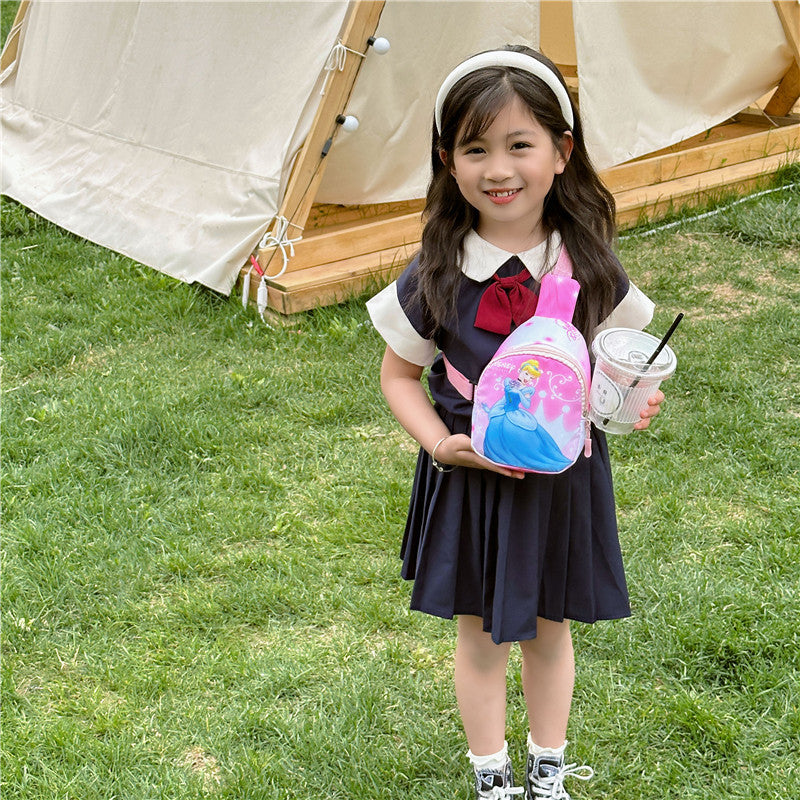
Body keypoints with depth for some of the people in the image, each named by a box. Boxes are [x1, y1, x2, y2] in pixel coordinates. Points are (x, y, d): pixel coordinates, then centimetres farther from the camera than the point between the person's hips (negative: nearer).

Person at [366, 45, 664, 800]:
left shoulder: (589, 266, -10)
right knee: (481, 635, 14)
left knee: (550, 629, 18)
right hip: (471, 478, -1)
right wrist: (441, 444, -17)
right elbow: (398, 376, -2)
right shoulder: (435, 277, -14)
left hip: (565, 474, 1)